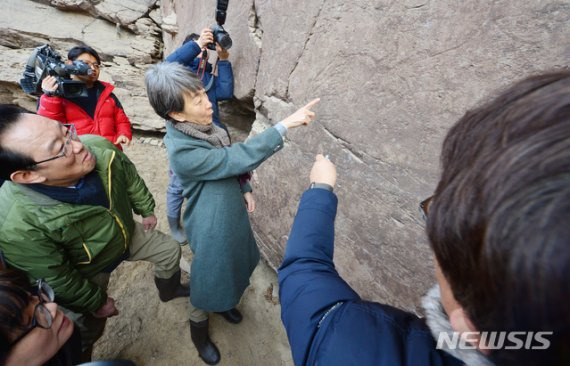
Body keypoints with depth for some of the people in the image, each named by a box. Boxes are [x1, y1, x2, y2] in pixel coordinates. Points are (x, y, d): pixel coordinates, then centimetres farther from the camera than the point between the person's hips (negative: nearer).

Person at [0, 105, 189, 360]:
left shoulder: (99, 147, -31)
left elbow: (131, 178, -8)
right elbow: (56, 280, -23)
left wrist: (146, 210, 6)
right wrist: (97, 302, -8)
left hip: (127, 234, 4)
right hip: (87, 272, -3)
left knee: (170, 250, 19)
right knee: (89, 329, 17)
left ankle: (169, 291, 50)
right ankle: (82, 357, 54)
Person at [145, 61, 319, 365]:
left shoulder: (204, 127, -6)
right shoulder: (182, 151, -32)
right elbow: (239, 157, -35)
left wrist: (244, 189, 7)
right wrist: (285, 125, -34)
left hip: (231, 212, 8)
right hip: (212, 226, -7)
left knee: (232, 266, 28)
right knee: (211, 277, 16)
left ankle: (225, 302, 59)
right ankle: (198, 329, 47)